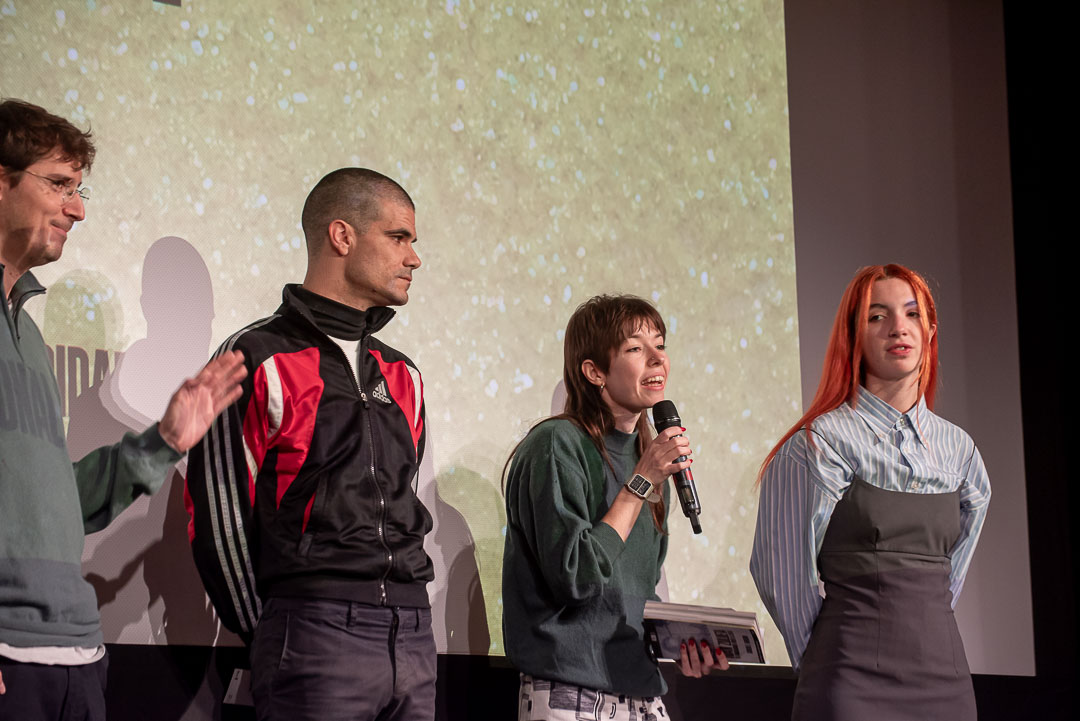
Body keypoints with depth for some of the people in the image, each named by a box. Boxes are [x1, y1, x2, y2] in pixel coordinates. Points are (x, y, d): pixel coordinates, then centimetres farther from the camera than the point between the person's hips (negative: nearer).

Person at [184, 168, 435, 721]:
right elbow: (218, 521, -4)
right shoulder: (260, 360, -1)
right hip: (316, 634, -6)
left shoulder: (403, 376, 19)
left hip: (412, 640, 6)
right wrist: (270, 636, -1)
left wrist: (404, 622, 14)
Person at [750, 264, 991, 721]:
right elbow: (781, 568, -3)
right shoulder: (821, 443, -5)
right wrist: (825, 663, 4)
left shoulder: (958, 448, 11)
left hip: (944, 677, 5)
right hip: (855, 683, -5)